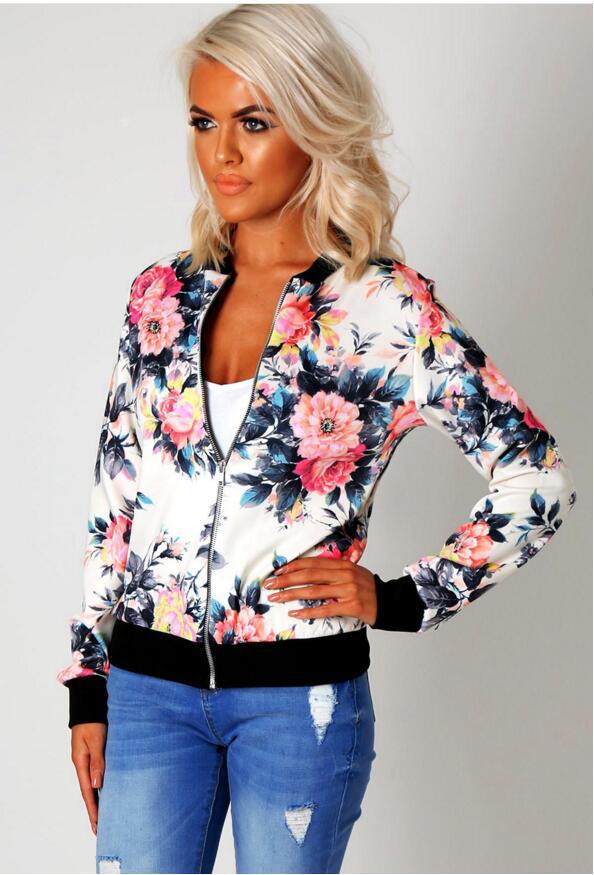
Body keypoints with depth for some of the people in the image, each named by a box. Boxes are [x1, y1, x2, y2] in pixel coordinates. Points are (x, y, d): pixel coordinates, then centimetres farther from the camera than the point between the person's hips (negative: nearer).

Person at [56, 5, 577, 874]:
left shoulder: (385, 306, -7)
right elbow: (115, 500, 10)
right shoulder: (162, 295, 5)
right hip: (150, 686, 3)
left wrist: (399, 597, -7)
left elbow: (539, 479, -5)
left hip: (302, 695, -3)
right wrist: (87, 686, 7)